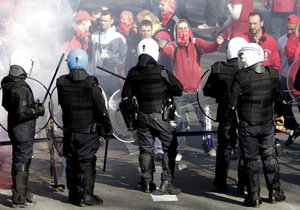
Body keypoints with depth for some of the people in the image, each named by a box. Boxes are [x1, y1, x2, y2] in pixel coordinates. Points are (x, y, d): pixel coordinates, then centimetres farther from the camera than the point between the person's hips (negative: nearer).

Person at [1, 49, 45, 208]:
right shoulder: (21, 87, -26)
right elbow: (22, 113, -29)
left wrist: (32, 105, 18)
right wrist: (37, 111, -13)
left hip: (13, 127, 9)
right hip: (23, 129, -9)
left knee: (18, 159, 21)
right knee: (23, 162, -2)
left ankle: (20, 191, 35)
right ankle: (19, 199, 4)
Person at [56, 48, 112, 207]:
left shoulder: (61, 83, -4)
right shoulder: (91, 84, -16)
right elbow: (101, 110, -11)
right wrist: (107, 129, 1)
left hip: (69, 132, 4)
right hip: (88, 132, -4)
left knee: (71, 163, 13)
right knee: (87, 163, 2)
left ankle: (73, 195, 21)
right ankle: (85, 196, 3)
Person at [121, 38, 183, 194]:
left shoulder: (133, 73, 2)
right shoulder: (160, 71, -12)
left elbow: (126, 97, 8)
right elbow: (179, 88, -7)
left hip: (143, 115, 5)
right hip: (160, 115, -4)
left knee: (145, 149, 12)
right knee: (169, 147, 4)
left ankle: (147, 183, 17)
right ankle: (166, 181, -3)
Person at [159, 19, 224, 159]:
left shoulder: (196, 43, 6)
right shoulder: (174, 46, 3)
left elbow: (208, 47, -11)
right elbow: (167, 52, -18)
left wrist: (217, 43, -34)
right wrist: (162, 48, -43)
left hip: (197, 89, 1)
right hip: (181, 91, -1)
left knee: (205, 119, 5)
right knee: (181, 122, 2)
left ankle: (208, 146, 20)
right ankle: (180, 151, 11)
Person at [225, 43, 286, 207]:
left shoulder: (241, 77, -16)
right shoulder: (272, 73, -2)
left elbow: (232, 104, -13)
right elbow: (280, 97, 10)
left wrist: (227, 124, -1)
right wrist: (280, 114, 28)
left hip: (248, 126, -4)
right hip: (267, 124, 4)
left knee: (251, 160, 5)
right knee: (269, 157, 17)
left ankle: (254, 197, 9)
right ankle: (274, 192, 22)